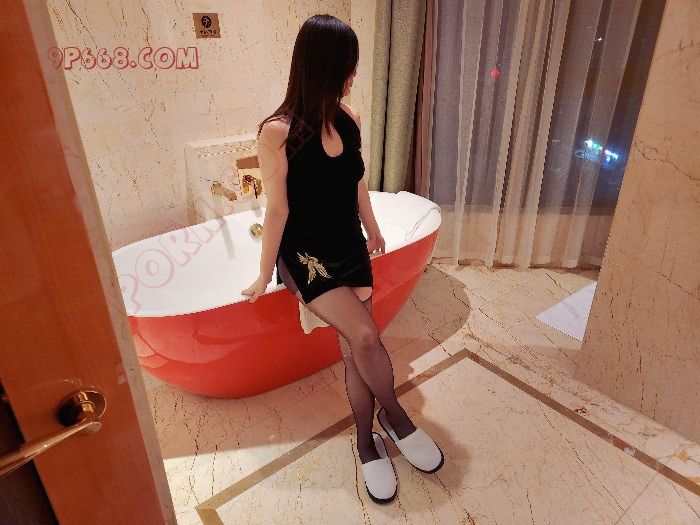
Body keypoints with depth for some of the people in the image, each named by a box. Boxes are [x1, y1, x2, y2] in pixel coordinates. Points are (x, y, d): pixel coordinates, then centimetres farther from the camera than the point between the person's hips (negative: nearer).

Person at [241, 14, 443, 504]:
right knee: (366, 337, -19)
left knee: (354, 348, 1)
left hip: (350, 248, 5)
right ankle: (396, 416, 8)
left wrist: (373, 232, 22)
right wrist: (265, 276, -6)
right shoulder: (278, 132, -18)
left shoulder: (349, 118, -1)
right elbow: (277, 210, -14)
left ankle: (368, 442, 19)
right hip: (305, 254, -5)